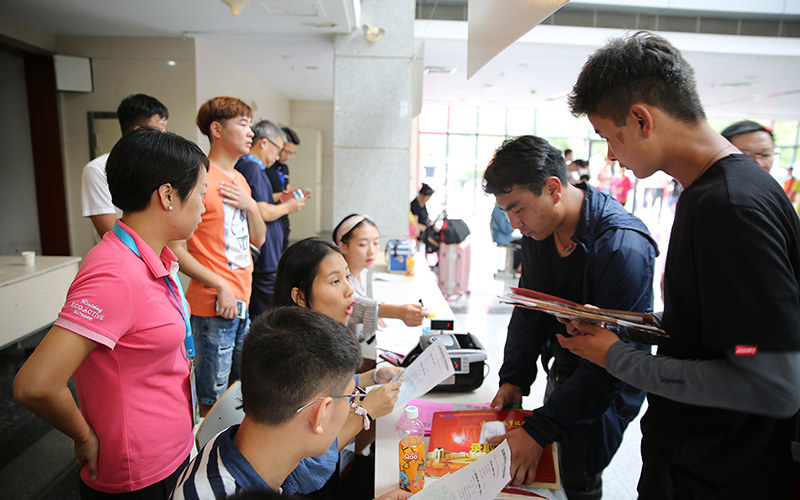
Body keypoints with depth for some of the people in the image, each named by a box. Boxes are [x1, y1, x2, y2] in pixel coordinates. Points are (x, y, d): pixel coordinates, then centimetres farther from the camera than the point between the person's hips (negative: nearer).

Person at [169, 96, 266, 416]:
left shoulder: (240, 180, 12)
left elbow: (258, 239, 15)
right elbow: (175, 249, -18)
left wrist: (250, 205, -2)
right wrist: (221, 287, -17)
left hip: (243, 300, 8)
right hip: (215, 304, -8)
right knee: (214, 397, 5)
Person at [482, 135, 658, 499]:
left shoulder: (623, 247, -32)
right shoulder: (539, 227, -8)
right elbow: (529, 309, 1)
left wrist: (539, 430, -33)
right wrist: (514, 378, -9)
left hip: (607, 387, -6)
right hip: (562, 370, 7)